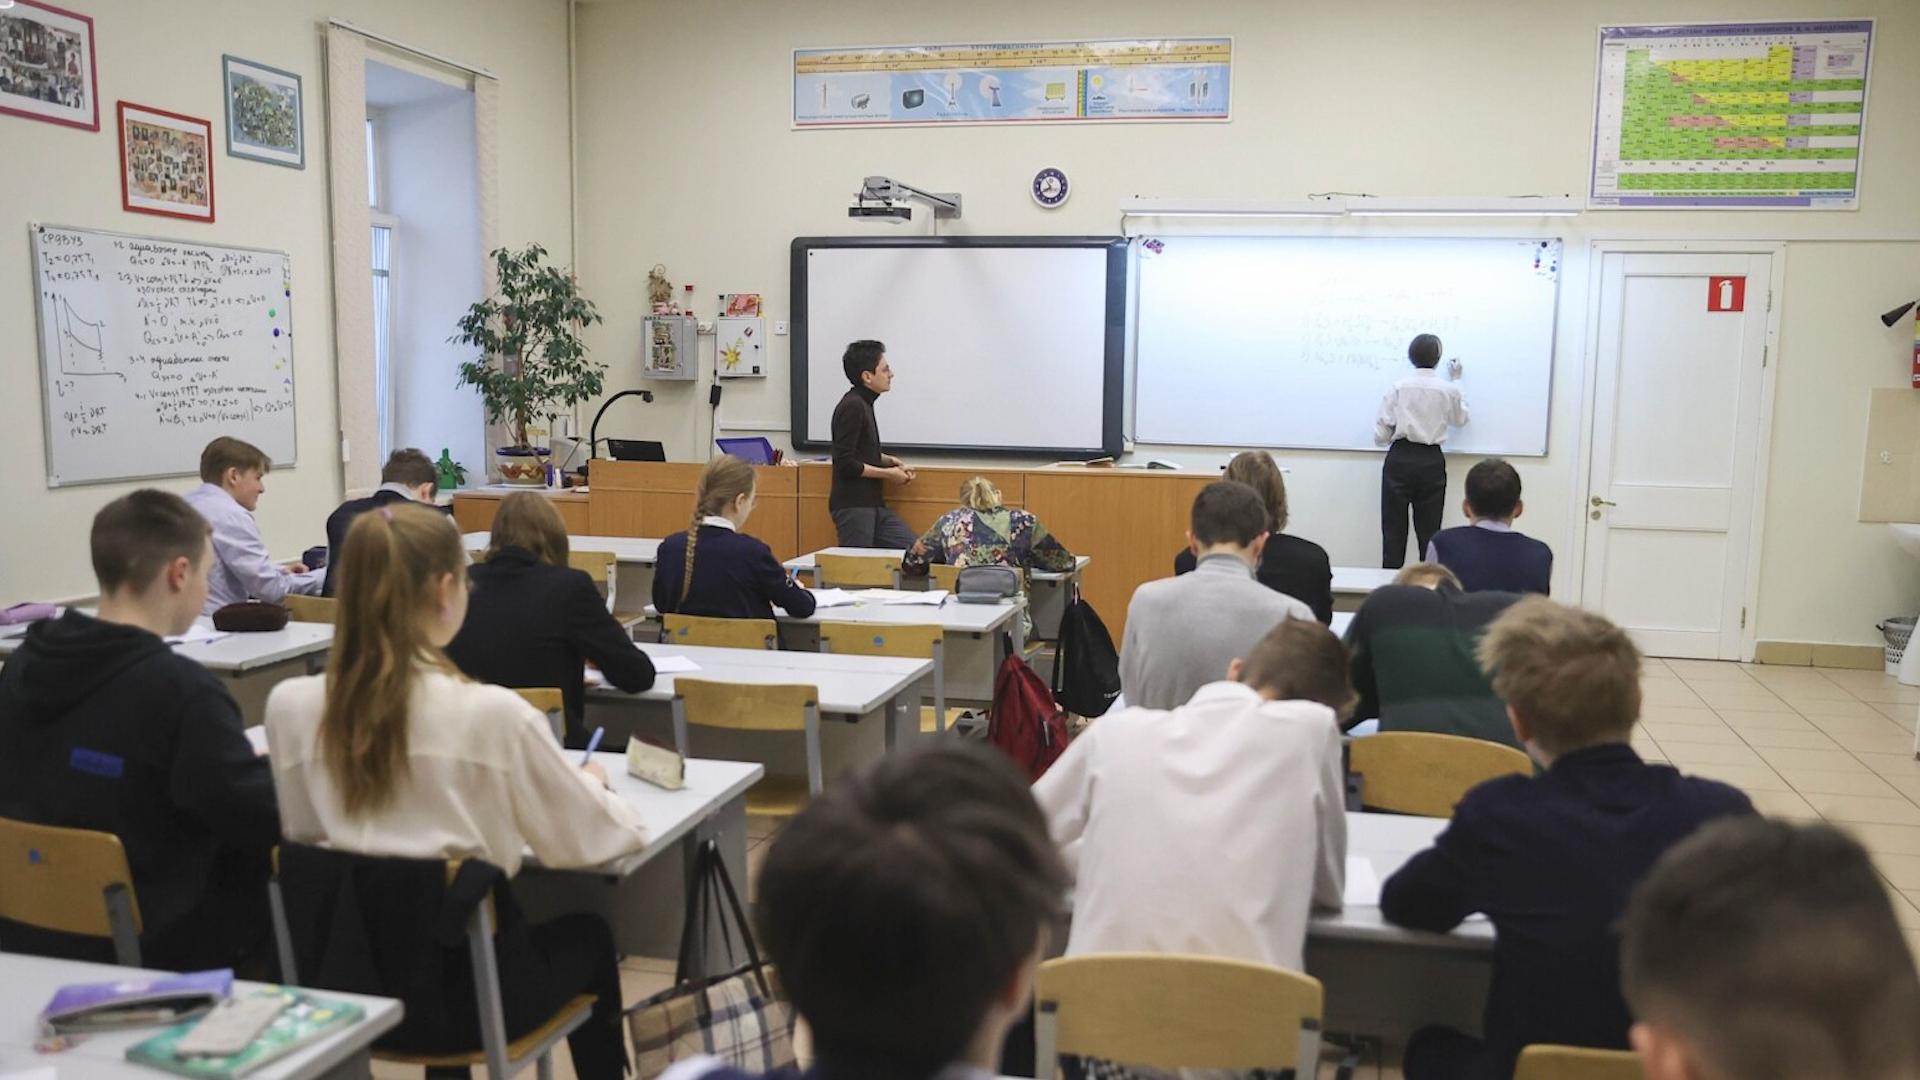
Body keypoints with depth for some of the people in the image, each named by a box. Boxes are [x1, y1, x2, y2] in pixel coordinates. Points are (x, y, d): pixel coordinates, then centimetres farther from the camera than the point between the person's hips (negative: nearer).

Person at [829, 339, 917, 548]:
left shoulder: (864, 404, 15)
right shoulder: (851, 407, -14)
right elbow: (845, 464, -19)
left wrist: (889, 460, 9)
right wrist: (888, 473, -10)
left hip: (874, 505, 9)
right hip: (852, 507, -9)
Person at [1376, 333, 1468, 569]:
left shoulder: (1398, 388, -3)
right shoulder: (1449, 390, 0)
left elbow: (1380, 436, -5)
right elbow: (1460, 419, 23)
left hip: (1399, 459, -1)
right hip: (1432, 462, 1)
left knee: (1393, 530, 2)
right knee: (1429, 531, 7)